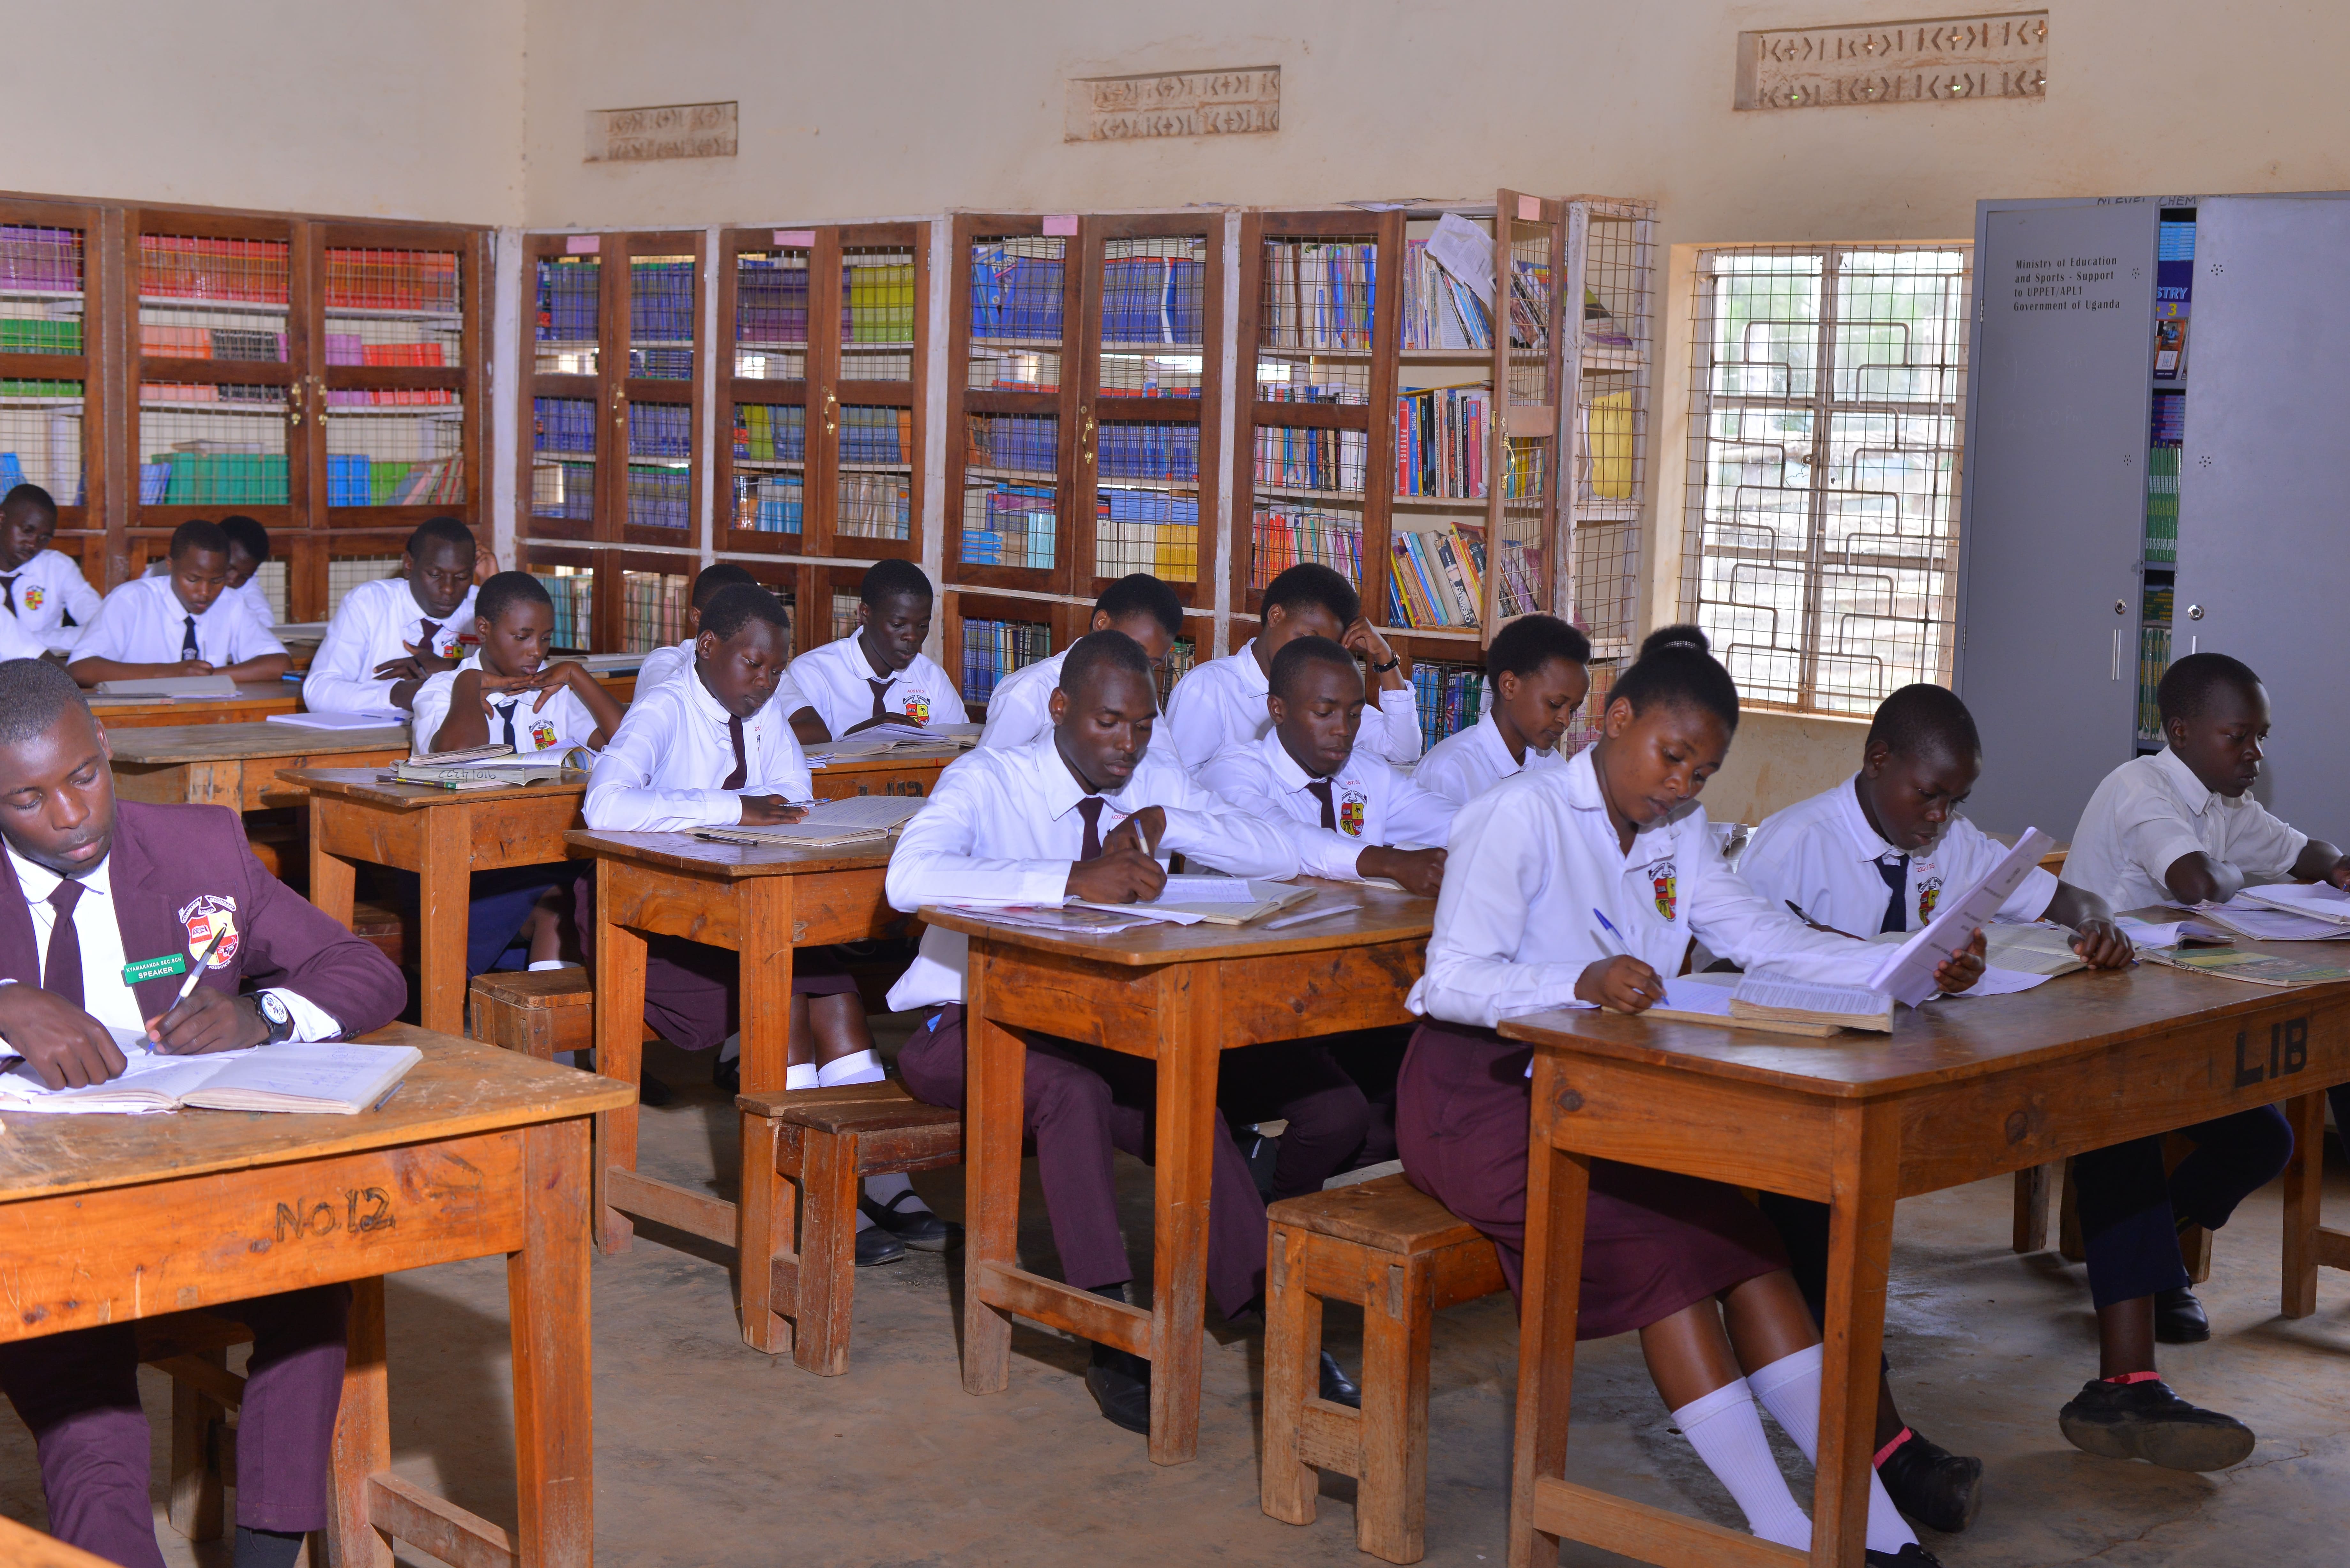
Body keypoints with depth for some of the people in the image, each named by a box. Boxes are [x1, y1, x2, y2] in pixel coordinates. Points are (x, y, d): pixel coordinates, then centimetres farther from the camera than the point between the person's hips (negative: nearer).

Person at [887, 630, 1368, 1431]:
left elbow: (1280, 855, -3)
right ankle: (1114, 1339, -31)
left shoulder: (1155, 780, 4)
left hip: (1107, 1024, 5)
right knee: (1071, 1088, -39)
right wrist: (1076, 879, -41)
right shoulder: (987, 781, -12)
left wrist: (1163, 824, -19)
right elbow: (909, 878, -34)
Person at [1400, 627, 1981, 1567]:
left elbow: (1766, 939, 4)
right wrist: (1581, 985, -39)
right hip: (1483, 1092, -7)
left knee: (1740, 1233, -17)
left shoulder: (1679, 834, 12)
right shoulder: (1524, 815, -13)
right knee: (1662, 1241, -26)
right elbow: (1452, 980, -22)